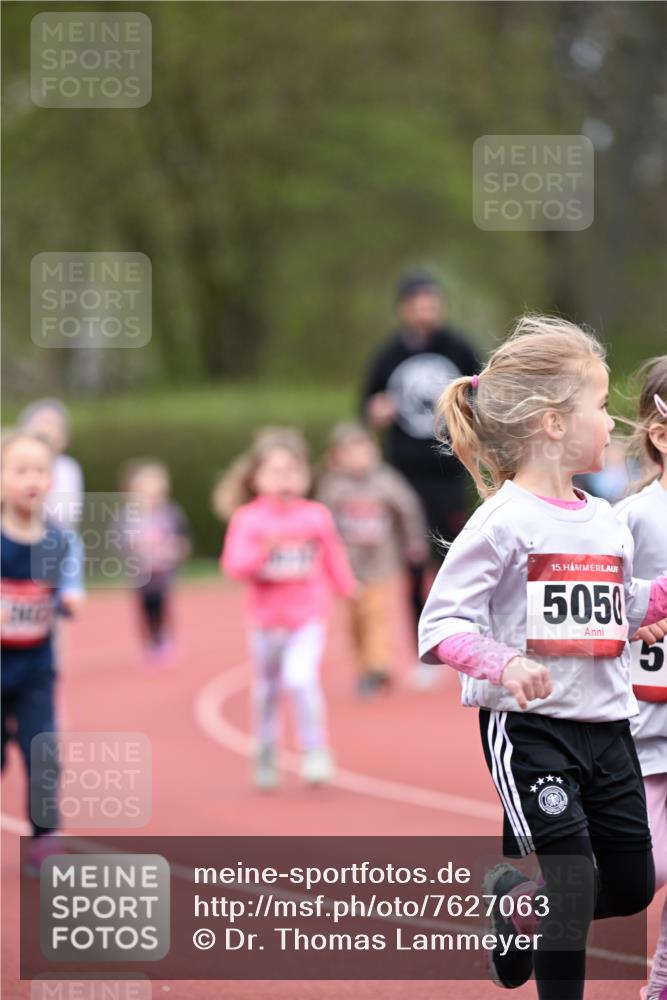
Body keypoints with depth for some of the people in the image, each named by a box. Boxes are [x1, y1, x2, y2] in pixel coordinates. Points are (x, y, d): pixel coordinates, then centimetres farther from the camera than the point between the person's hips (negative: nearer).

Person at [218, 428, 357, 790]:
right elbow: (234, 565, -16)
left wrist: (347, 587, 23)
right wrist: (264, 551, -32)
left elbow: (333, 557, 12)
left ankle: (316, 752, -8)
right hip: (266, 621, 1)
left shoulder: (316, 517, -4)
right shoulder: (248, 519, -9)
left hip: (307, 619, -1)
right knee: (267, 690, 15)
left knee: (300, 678, -22)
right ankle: (266, 759, 33)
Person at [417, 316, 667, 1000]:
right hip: (529, 724, -7)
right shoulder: (503, 522, -12)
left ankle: (513, 898, 37)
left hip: (607, 722, 7)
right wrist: (505, 664, -32)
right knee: (573, 879, -8)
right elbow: (442, 625, -16)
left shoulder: (606, 522, 9)